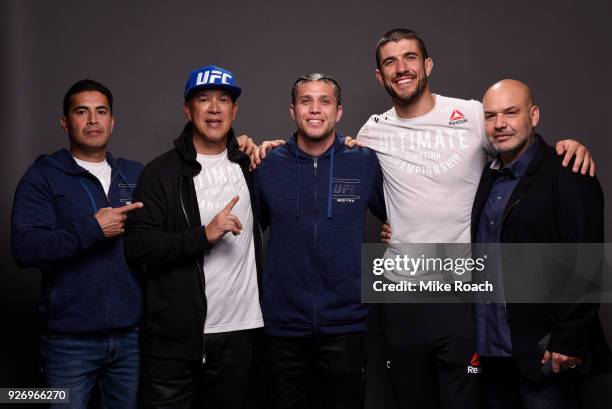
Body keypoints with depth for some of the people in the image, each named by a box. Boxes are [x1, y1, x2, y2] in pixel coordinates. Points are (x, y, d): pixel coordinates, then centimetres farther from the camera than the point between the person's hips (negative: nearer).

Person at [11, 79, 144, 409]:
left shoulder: (136, 174, 12)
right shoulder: (42, 177, -1)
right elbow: (25, 248, -13)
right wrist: (93, 229, -19)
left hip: (131, 335, 4)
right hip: (70, 340, -3)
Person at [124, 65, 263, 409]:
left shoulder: (251, 166, 8)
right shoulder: (162, 171, -2)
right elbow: (137, 245, -9)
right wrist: (204, 235, -20)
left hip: (239, 332, 3)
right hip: (174, 336, -3)